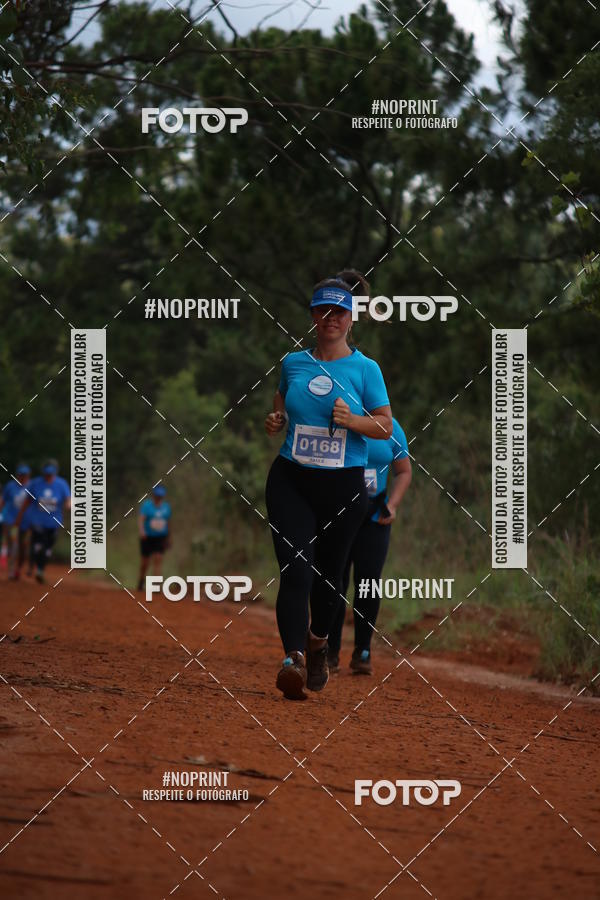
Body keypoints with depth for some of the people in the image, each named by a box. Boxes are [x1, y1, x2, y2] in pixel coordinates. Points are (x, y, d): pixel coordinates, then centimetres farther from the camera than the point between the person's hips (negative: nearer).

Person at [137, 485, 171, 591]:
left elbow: (168, 523, 16)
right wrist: (141, 531, -38)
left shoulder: (166, 507, 6)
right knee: (145, 561, 7)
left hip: (160, 538, 2)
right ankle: (141, 581, 32)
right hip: (147, 537, -2)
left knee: (158, 559, -13)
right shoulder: (147, 505, -7)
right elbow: (141, 519, -20)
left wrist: (168, 538, 18)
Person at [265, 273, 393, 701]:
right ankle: (294, 657, -26)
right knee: (295, 571, -15)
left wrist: (352, 420, -16)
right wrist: (275, 421, 2)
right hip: (291, 480, 1)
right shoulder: (293, 363, 9)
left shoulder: (366, 369, 1)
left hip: (344, 485, -1)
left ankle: (318, 644, 35)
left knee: (329, 574, 9)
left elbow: (386, 427, 2)